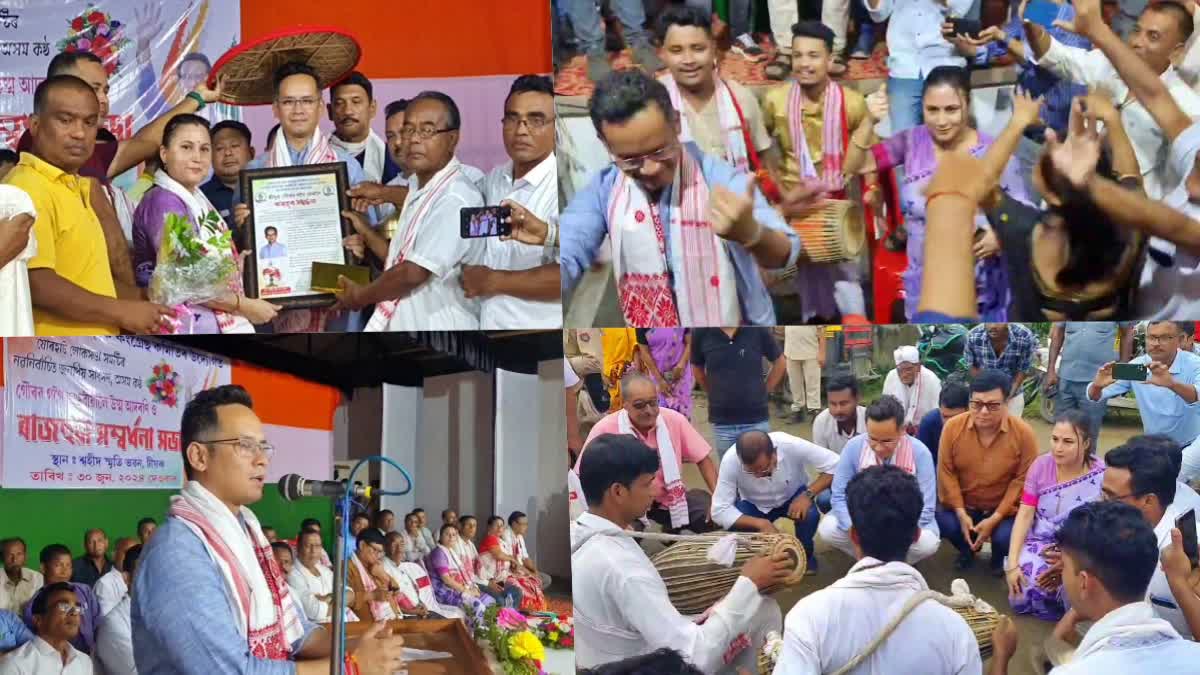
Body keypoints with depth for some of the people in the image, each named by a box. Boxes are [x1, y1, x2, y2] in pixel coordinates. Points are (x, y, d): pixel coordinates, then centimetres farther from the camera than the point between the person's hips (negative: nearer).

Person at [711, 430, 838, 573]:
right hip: (755, 505, 0)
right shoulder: (730, 461, -34)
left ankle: (805, 554, 2)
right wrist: (761, 523, -40)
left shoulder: (792, 446, -35)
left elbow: (835, 465, -26)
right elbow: (719, 511, -30)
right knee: (734, 529, -27)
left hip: (793, 496, 0)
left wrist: (808, 494, -36)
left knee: (810, 514, -30)